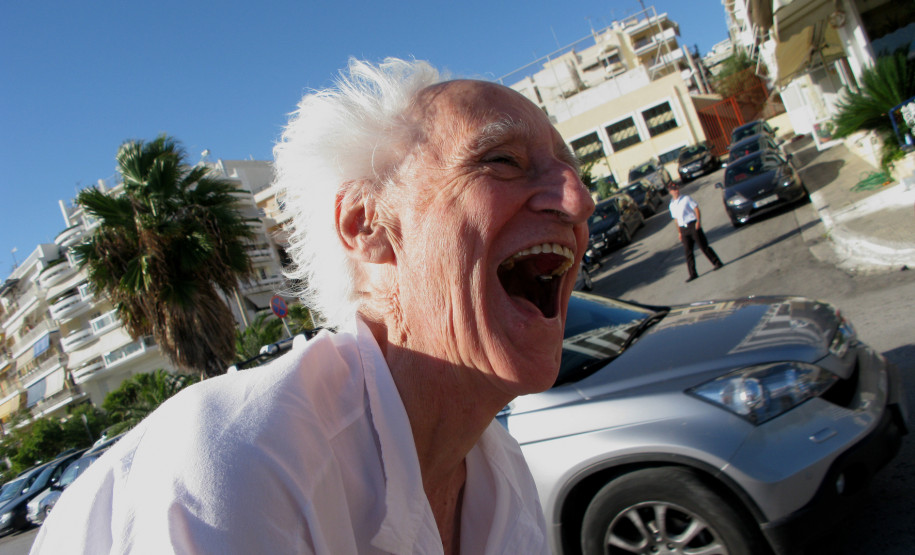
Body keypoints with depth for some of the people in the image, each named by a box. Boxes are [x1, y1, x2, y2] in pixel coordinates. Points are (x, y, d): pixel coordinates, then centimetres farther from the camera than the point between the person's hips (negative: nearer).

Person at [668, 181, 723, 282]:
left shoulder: (686, 198, 0)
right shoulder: (672, 205, 12)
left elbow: (696, 209, -4)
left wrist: (698, 221, -17)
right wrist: (679, 232, 13)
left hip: (693, 225, -4)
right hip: (683, 229, 4)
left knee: (703, 246, -2)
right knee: (687, 251, 1)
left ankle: (717, 263, 12)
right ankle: (693, 274, 4)